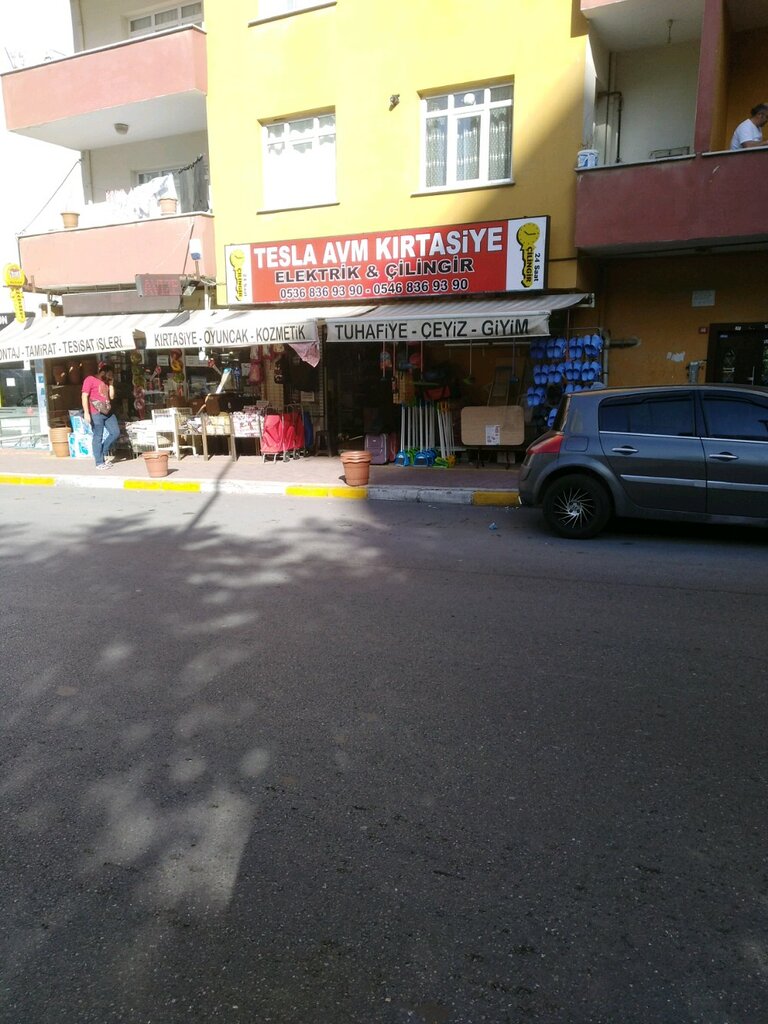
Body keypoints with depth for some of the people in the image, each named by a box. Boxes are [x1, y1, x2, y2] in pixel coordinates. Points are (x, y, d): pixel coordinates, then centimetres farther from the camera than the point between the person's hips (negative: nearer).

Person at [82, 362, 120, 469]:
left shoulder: (106, 382, 19)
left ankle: (102, 452, 22)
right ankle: (99, 462, 3)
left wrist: (111, 384, 8)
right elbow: (84, 396, -10)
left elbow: (112, 396, 15)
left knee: (116, 432, 5)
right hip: (96, 413, -8)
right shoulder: (90, 379, -4)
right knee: (98, 437, -3)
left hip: (108, 412, 8)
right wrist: (86, 413, -17)